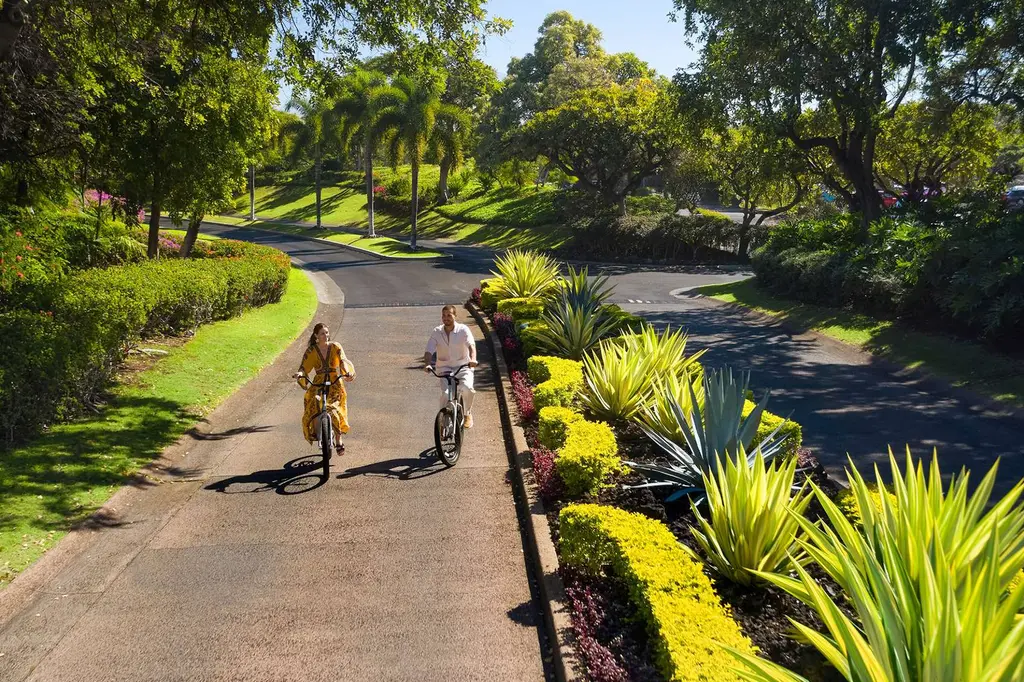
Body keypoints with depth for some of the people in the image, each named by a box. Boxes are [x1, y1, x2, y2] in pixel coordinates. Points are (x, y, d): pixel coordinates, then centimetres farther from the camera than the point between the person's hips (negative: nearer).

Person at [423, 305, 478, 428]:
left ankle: (468, 414, 2)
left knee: (467, 388, -27)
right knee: (445, 393, -22)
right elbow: (429, 351, -7)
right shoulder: (436, 332, -2)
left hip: (463, 366, -1)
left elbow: (471, 345, -23)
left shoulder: (463, 329, -7)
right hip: (444, 367, 1)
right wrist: (427, 364, -28)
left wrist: (473, 359, -43)